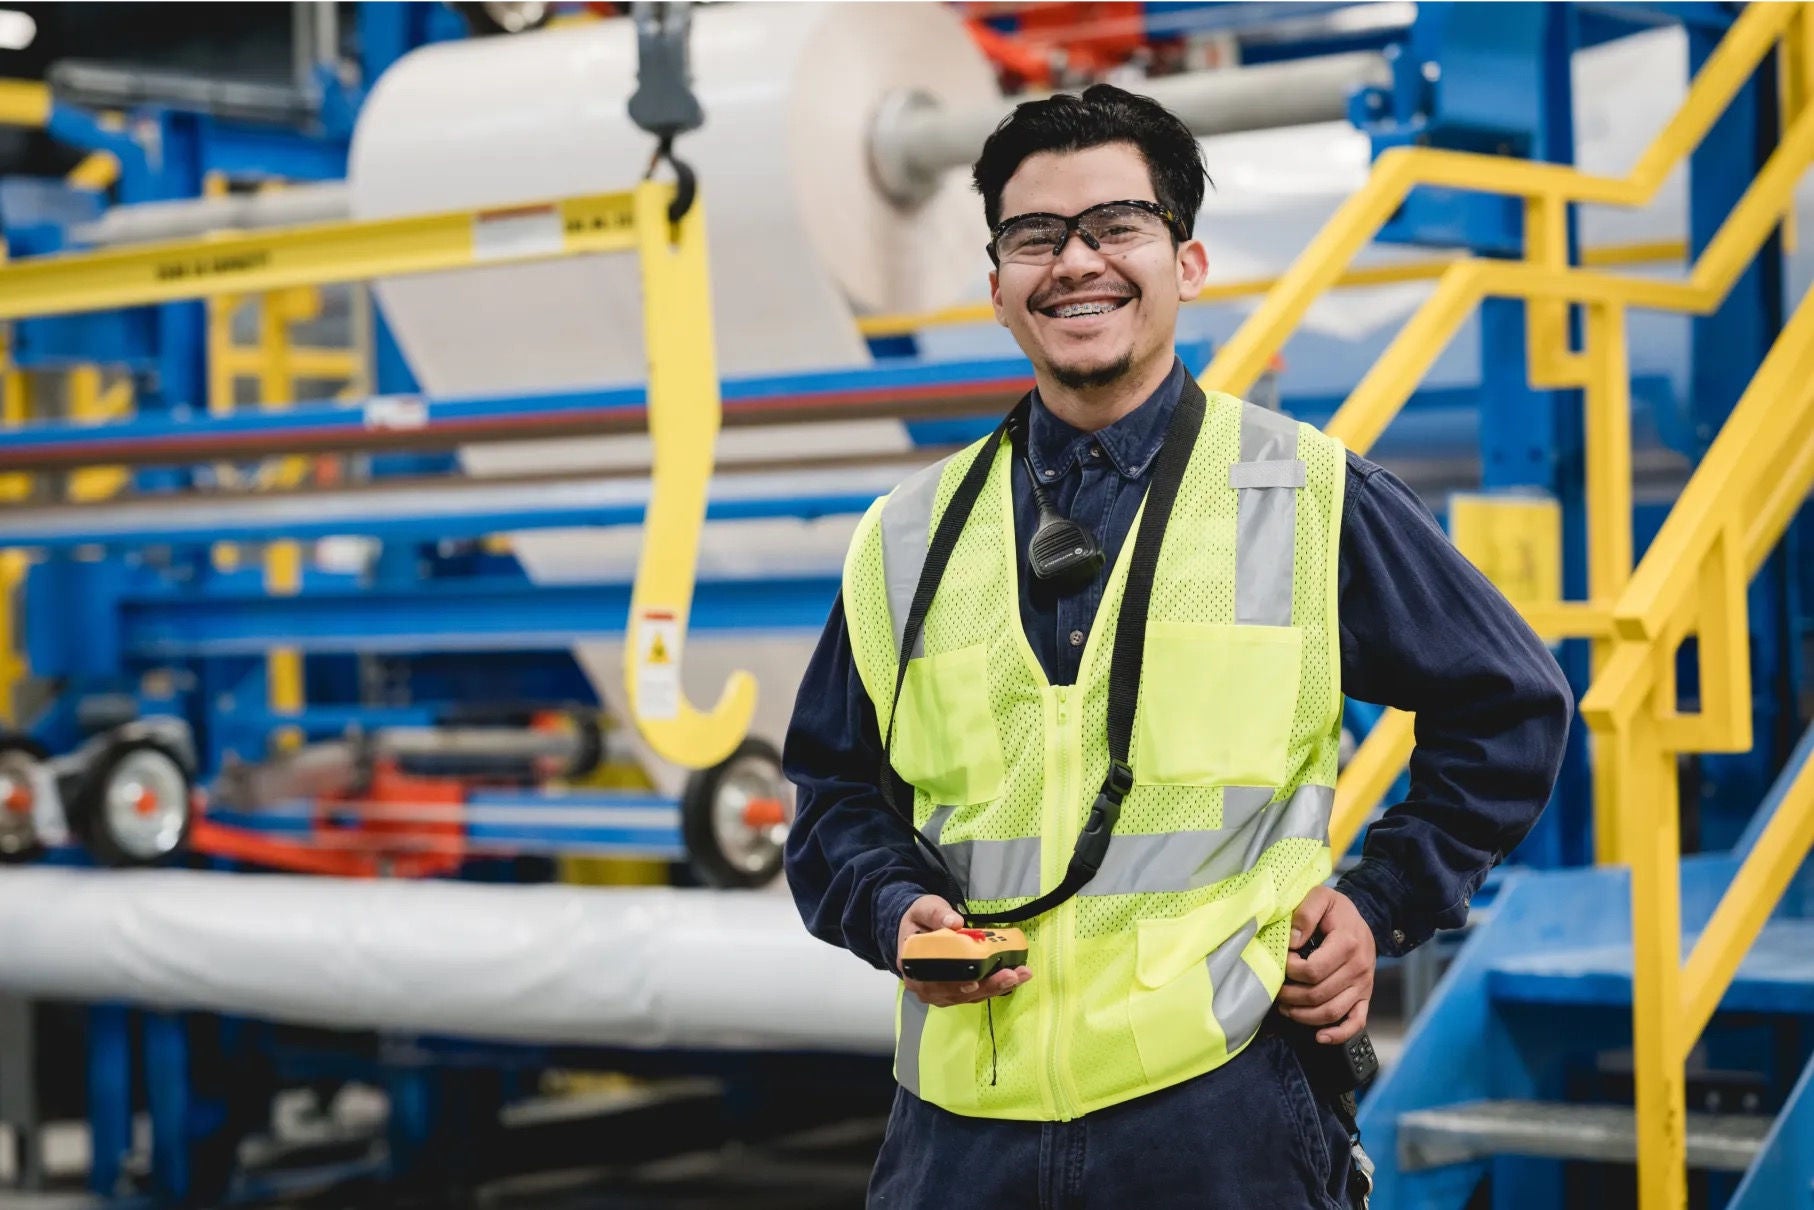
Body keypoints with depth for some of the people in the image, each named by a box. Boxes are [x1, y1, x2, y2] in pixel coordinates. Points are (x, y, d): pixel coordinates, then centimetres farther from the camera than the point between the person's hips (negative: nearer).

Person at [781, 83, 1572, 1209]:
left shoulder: (1315, 501, 3)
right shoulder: (908, 543, 10)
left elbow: (1512, 707, 11)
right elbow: (839, 792, 16)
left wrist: (1385, 905, 4)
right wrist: (899, 909, -5)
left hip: (1218, 1111, -2)